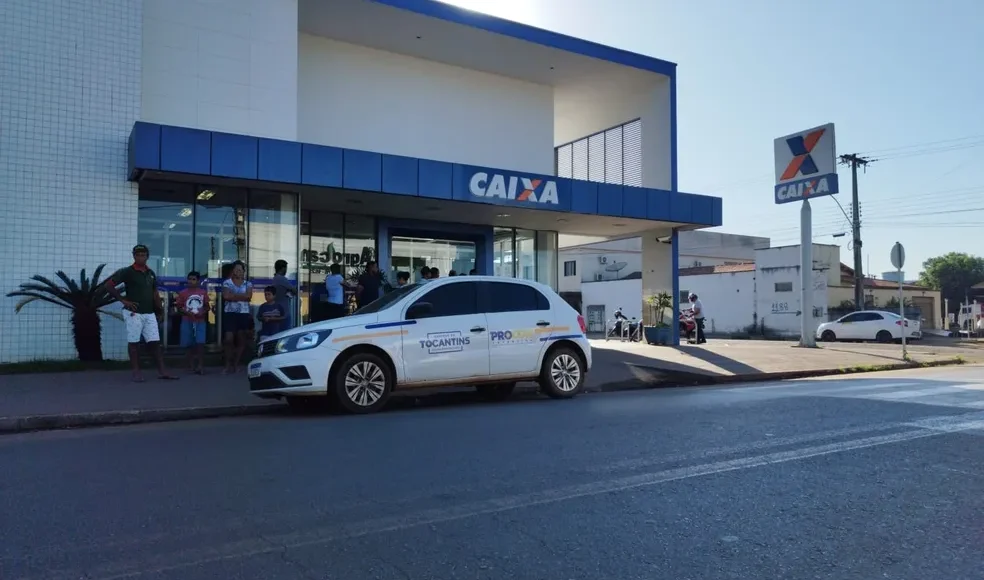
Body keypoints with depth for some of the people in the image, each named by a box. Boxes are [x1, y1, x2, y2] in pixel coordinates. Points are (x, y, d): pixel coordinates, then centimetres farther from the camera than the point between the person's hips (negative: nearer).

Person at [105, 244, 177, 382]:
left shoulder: (151, 273, 13)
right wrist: (123, 300, -11)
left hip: (149, 314, 5)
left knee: (155, 342, 3)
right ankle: (136, 372, 6)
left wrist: (161, 312, 15)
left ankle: (162, 371, 4)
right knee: (133, 342, 1)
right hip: (133, 313, -5)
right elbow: (109, 286, -8)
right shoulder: (127, 271, -5)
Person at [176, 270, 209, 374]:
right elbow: (179, 308, 3)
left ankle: (201, 366, -9)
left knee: (200, 343, -11)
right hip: (187, 322, 0)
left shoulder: (203, 293, 4)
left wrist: (202, 312, -9)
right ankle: (192, 366, 15)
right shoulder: (183, 293, 2)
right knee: (190, 345, 6)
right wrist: (187, 312, -15)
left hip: (200, 321, 0)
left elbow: (207, 306, 10)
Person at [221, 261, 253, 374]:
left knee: (241, 340, 4)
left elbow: (248, 296, -9)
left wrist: (233, 295, -10)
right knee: (229, 339, -8)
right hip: (229, 313, -2)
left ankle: (236, 364, 14)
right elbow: (226, 296, -12)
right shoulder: (227, 283, 5)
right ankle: (228, 365, 1)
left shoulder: (248, 284, 8)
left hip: (243, 314, 2)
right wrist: (241, 296, -10)